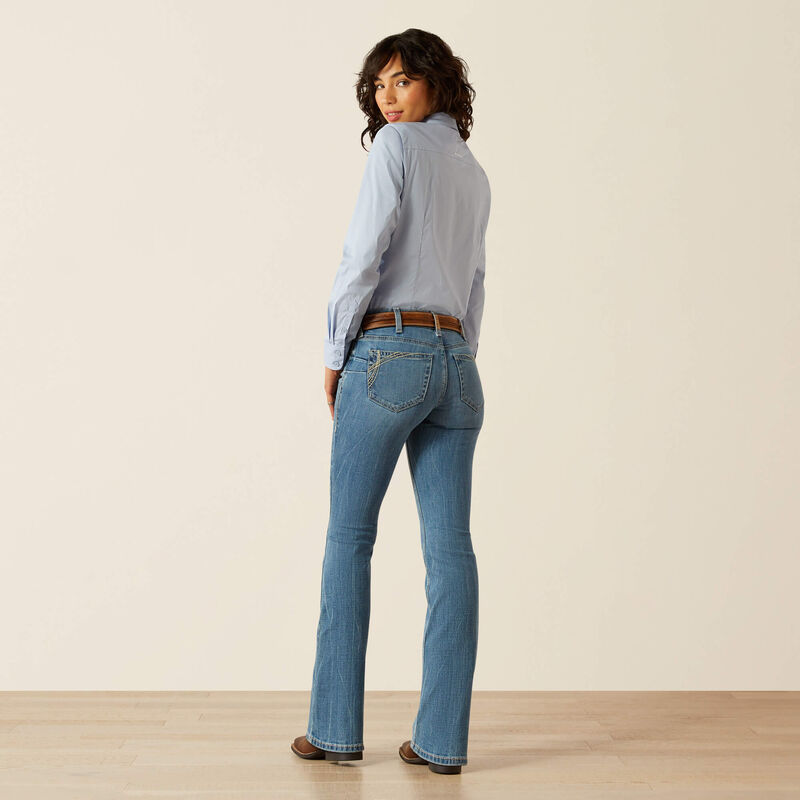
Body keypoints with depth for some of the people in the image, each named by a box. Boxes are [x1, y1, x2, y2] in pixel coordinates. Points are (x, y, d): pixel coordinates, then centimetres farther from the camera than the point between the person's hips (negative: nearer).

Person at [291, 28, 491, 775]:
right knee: (450, 550, 0)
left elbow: (363, 256, -10)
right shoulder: (475, 175, 22)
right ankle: (442, 738, 3)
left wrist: (334, 355, -1)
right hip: (455, 364, 7)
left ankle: (336, 726, 8)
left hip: (387, 352, -6)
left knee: (349, 537, 3)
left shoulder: (397, 146, -2)